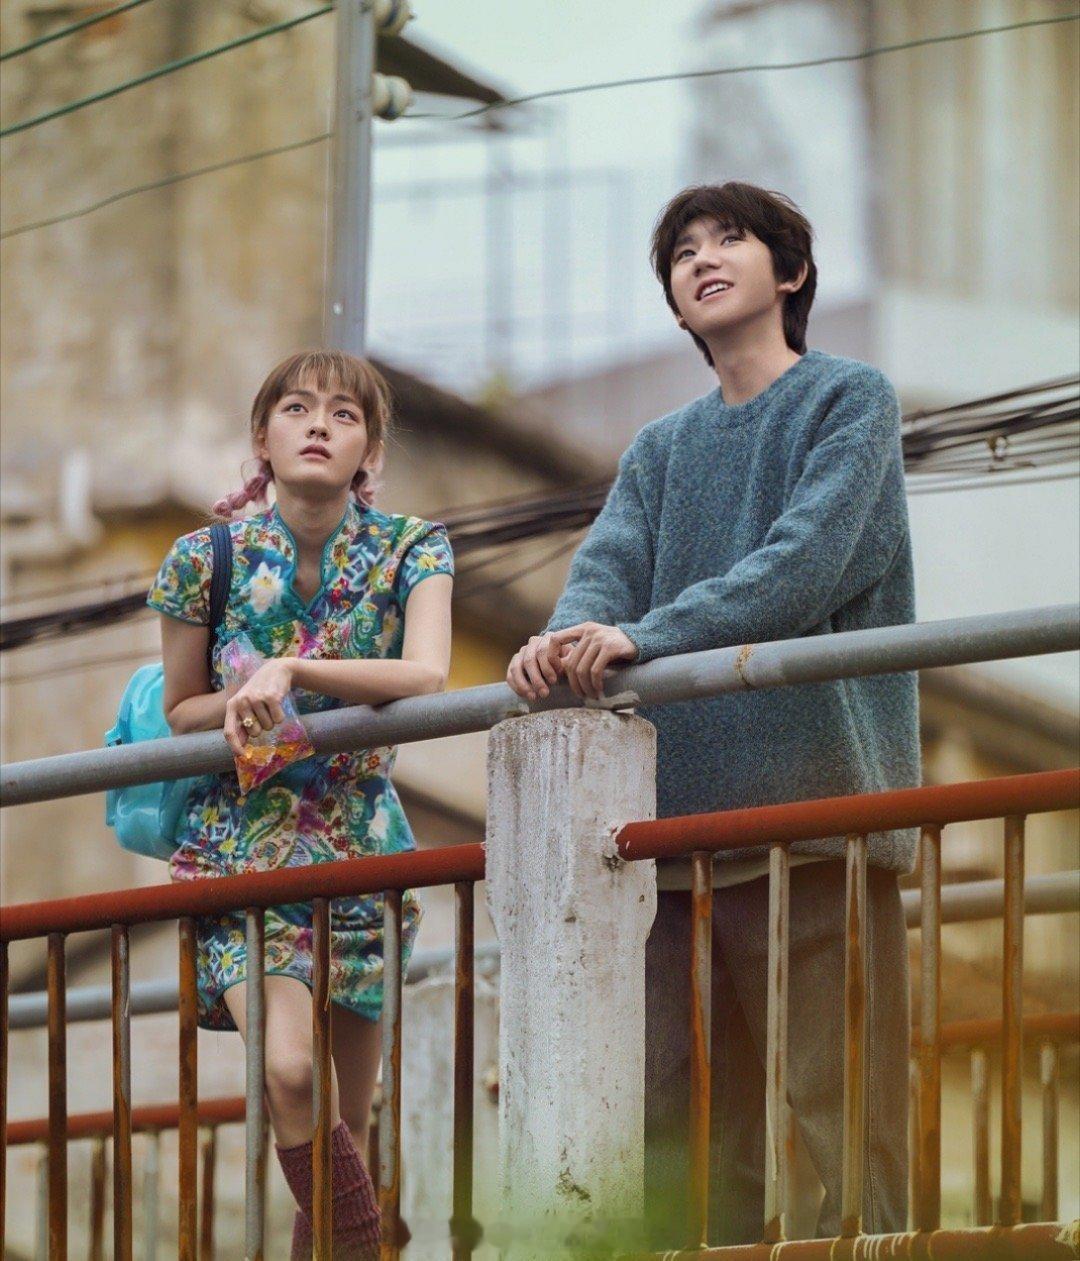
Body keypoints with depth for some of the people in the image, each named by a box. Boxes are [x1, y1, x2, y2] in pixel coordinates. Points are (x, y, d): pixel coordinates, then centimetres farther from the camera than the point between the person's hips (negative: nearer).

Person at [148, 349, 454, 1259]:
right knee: (287, 1070, -24)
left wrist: (291, 672, -29)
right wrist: (243, 702, -14)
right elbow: (180, 710, 7)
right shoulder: (208, 558, -3)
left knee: (346, 1122, 4)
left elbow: (426, 676, -19)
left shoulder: (411, 551, -2)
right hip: (244, 844, -2)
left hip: (361, 852, 2)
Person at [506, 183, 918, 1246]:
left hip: (815, 805, -5)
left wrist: (644, 636, -21)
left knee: (838, 1117, -10)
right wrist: (568, 638, -19)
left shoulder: (849, 400, 6)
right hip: (679, 815, 5)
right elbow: (606, 569, 5)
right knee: (686, 1129, 0)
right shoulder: (659, 452, 22)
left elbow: (806, 563, -10)